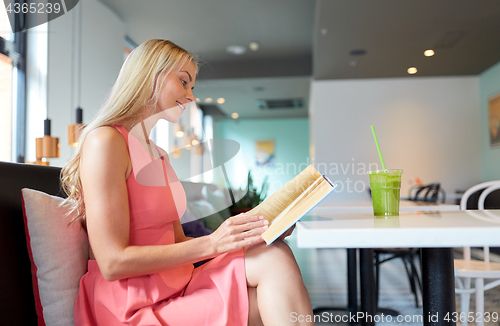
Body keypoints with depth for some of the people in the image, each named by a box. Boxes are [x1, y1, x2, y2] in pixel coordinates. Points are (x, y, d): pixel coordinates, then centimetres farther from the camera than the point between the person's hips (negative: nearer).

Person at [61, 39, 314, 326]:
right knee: (274, 258, -22)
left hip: (172, 289, 8)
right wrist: (211, 243, -20)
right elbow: (113, 263, -16)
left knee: (273, 253, -18)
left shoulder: (160, 155, 17)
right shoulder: (104, 141, -10)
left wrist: (248, 234, 0)